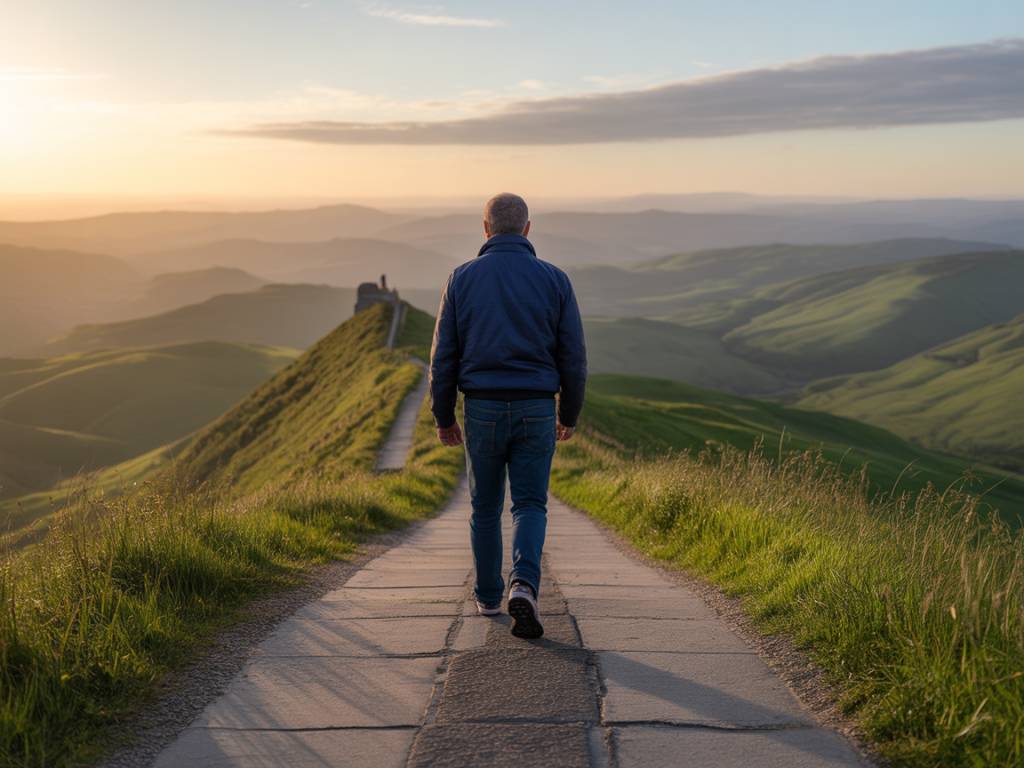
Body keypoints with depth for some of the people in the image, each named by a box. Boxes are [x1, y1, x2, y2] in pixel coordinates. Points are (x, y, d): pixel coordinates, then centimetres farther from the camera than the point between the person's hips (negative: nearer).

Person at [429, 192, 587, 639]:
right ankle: (523, 585, -18)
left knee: (486, 507, 17)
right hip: (535, 410, 0)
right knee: (530, 506, 5)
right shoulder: (554, 279, 0)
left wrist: (443, 418, 9)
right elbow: (573, 356, 0)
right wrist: (570, 415, 13)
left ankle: (488, 597, 26)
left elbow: (444, 355, -1)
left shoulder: (462, 278, -1)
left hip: (482, 409, 1)